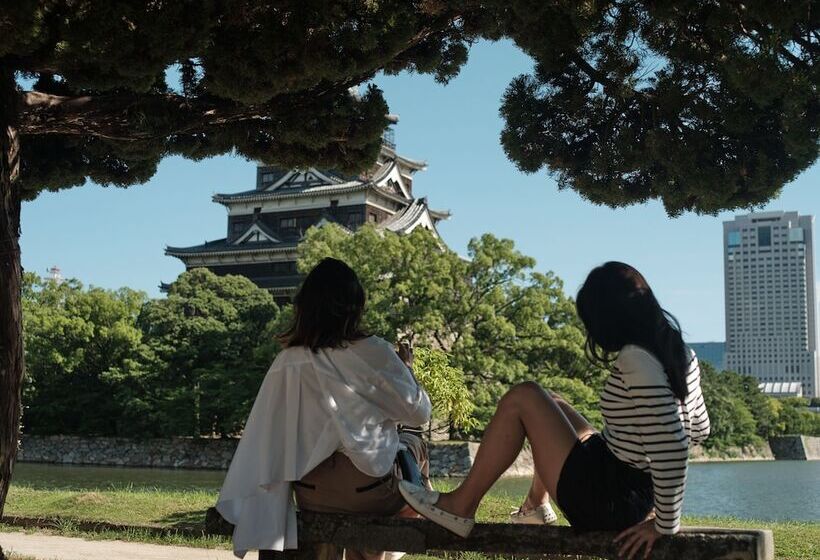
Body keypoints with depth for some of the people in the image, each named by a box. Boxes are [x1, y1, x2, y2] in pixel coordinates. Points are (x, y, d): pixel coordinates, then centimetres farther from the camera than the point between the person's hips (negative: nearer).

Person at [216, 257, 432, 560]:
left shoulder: (287, 362, -3)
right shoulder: (373, 352, -12)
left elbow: (264, 439, -4)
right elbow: (419, 413, -1)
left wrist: (241, 503, 3)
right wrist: (404, 372, 16)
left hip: (310, 494, 4)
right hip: (367, 489, -4)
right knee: (413, 445, 27)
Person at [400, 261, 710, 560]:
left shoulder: (636, 359, -25)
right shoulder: (677, 351, 3)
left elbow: (670, 448, -32)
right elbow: (699, 429, 15)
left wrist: (665, 525, -22)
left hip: (607, 502, -9)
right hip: (638, 494, 9)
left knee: (523, 398, -8)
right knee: (550, 406, 24)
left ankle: (461, 507, 1)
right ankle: (535, 506, 34)